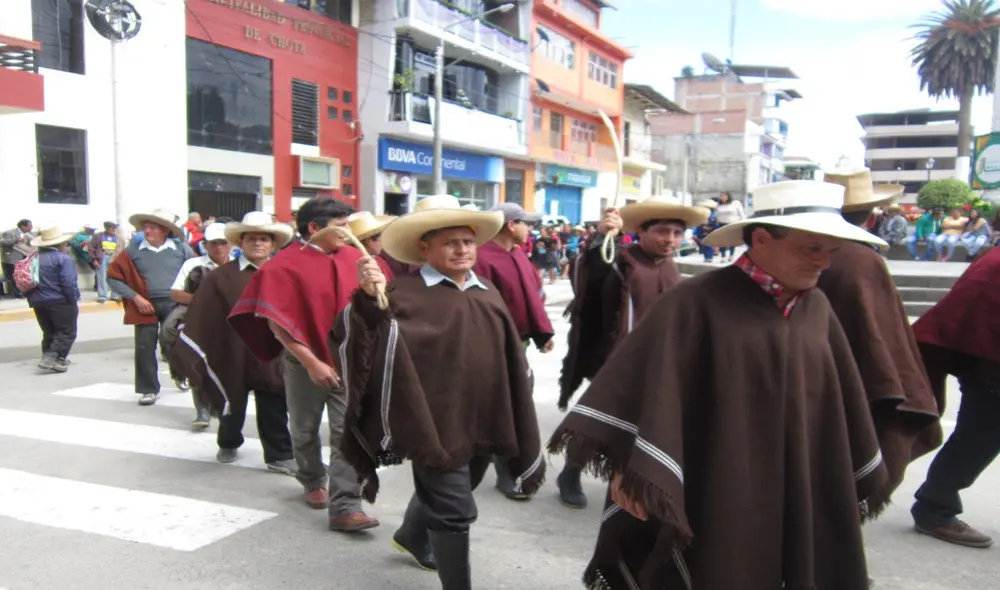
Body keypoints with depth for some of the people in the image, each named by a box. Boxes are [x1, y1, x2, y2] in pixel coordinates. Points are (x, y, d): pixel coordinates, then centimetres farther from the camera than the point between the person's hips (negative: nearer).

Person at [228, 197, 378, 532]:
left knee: (348, 433, -4)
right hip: (305, 363, -1)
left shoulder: (353, 258, -3)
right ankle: (313, 482, 43)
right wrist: (311, 363, -18)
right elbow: (277, 322, -14)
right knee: (305, 431, 18)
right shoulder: (284, 266, -12)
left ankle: (345, 507, 1)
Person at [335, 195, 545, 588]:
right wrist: (369, 300, -37)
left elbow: (509, 356, 16)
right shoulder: (404, 292, -10)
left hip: (484, 420, 7)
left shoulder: (487, 293, 9)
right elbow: (354, 335, -20)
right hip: (437, 422, -7)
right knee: (455, 511, -3)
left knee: (439, 493, 26)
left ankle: (411, 536, 55)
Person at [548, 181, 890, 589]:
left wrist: (856, 481, 19)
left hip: (801, 501, 6)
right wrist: (631, 468, -27)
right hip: (715, 499, -6)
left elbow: (840, 399, 14)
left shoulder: (817, 307, 6)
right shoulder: (698, 301, -12)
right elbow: (650, 382, -19)